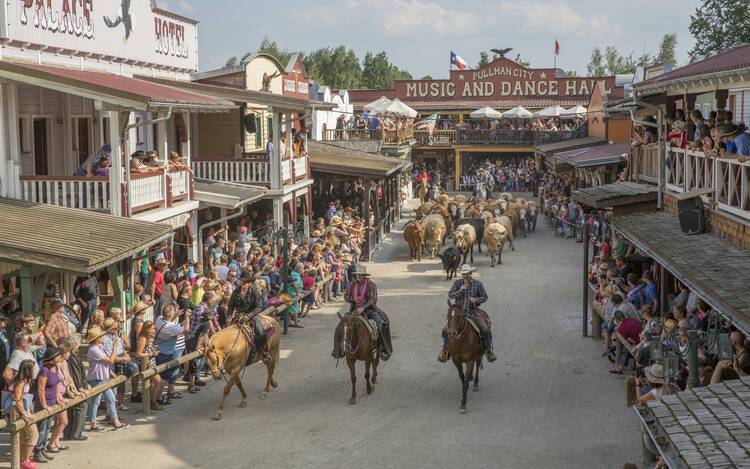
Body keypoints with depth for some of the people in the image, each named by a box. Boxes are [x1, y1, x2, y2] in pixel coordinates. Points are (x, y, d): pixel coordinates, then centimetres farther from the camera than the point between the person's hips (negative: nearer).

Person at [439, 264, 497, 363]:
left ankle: (488, 349, -2)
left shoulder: (478, 284, -2)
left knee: (486, 329, -21)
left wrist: (476, 300, -15)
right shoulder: (457, 283, 0)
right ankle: (445, 349, 6)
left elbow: (484, 297, 5)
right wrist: (460, 291, -22)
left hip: (474, 312, -1)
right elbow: (450, 295, -6)